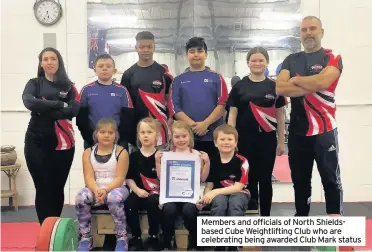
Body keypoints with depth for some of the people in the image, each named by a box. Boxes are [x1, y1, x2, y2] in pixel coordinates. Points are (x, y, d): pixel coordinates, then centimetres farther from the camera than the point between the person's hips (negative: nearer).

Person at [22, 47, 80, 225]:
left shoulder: (69, 86, 9)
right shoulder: (34, 84, 8)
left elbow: (74, 110, -9)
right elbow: (29, 102, -14)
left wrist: (44, 110, -14)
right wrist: (60, 104, -14)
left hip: (63, 143, 1)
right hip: (37, 142, -1)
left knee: (57, 188, 6)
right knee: (43, 188, 0)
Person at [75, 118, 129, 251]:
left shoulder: (121, 152, -4)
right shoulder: (88, 153, 3)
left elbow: (119, 178, -10)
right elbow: (89, 177, -5)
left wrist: (106, 190, -26)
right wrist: (96, 190, -25)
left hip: (116, 188, -2)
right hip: (95, 189, 3)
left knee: (114, 197, -37)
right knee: (80, 197, -29)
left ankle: (122, 238, -19)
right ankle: (85, 238, -11)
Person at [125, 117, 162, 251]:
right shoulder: (134, 156, 6)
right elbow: (129, 178, 5)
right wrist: (137, 190, -11)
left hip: (156, 193, -2)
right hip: (140, 192, 2)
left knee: (152, 202, -34)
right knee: (129, 204, -27)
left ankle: (153, 237, -11)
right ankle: (136, 238, -7)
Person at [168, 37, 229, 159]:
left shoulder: (216, 78, 8)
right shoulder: (179, 80, 10)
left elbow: (223, 104, -1)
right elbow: (174, 106, 1)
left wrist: (205, 123, -14)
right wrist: (192, 125, -13)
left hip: (213, 136, 0)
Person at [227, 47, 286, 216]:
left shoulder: (274, 86, 5)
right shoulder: (239, 86, 2)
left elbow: (280, 115, 7)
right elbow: (232, 114, 2)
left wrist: (281, 141, 4)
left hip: (267, 140, 1)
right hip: (245, 140, -1)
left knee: (265, 179, 9)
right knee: (249, 179, 5)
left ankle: (265, 218, 21)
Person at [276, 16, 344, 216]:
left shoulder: (332, 58, -1)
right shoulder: (291, 60, 10)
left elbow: (322, 82, -21)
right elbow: (280, 88, -6)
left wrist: (295, 80, -5)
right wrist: (312, 86, -12)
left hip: (324, 130, -4)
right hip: (297, 131, 4)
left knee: (331, 179, 2)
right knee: (300, 179, 14)